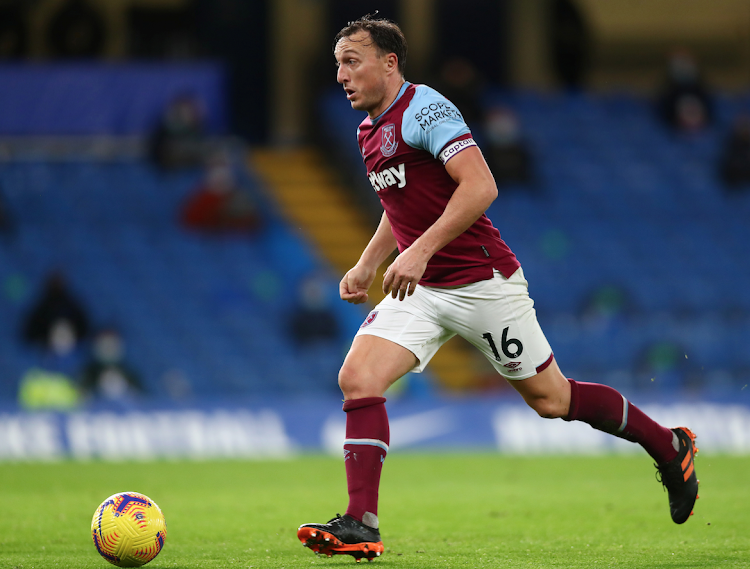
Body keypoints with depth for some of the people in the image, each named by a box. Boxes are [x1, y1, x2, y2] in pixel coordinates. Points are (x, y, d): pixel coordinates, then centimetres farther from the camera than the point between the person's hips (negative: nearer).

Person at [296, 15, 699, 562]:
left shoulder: (425, 109, -17)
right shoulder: (370, 129, 12)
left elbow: (480, 186, -28)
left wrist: (421, 250, -32)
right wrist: (366, 265, 19)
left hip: (482, 282, -8)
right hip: (421, 291, 8)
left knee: (550, 399, 3)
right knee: (357, 378, -12)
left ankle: (669, 445, 24)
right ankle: (361, 526, -14)